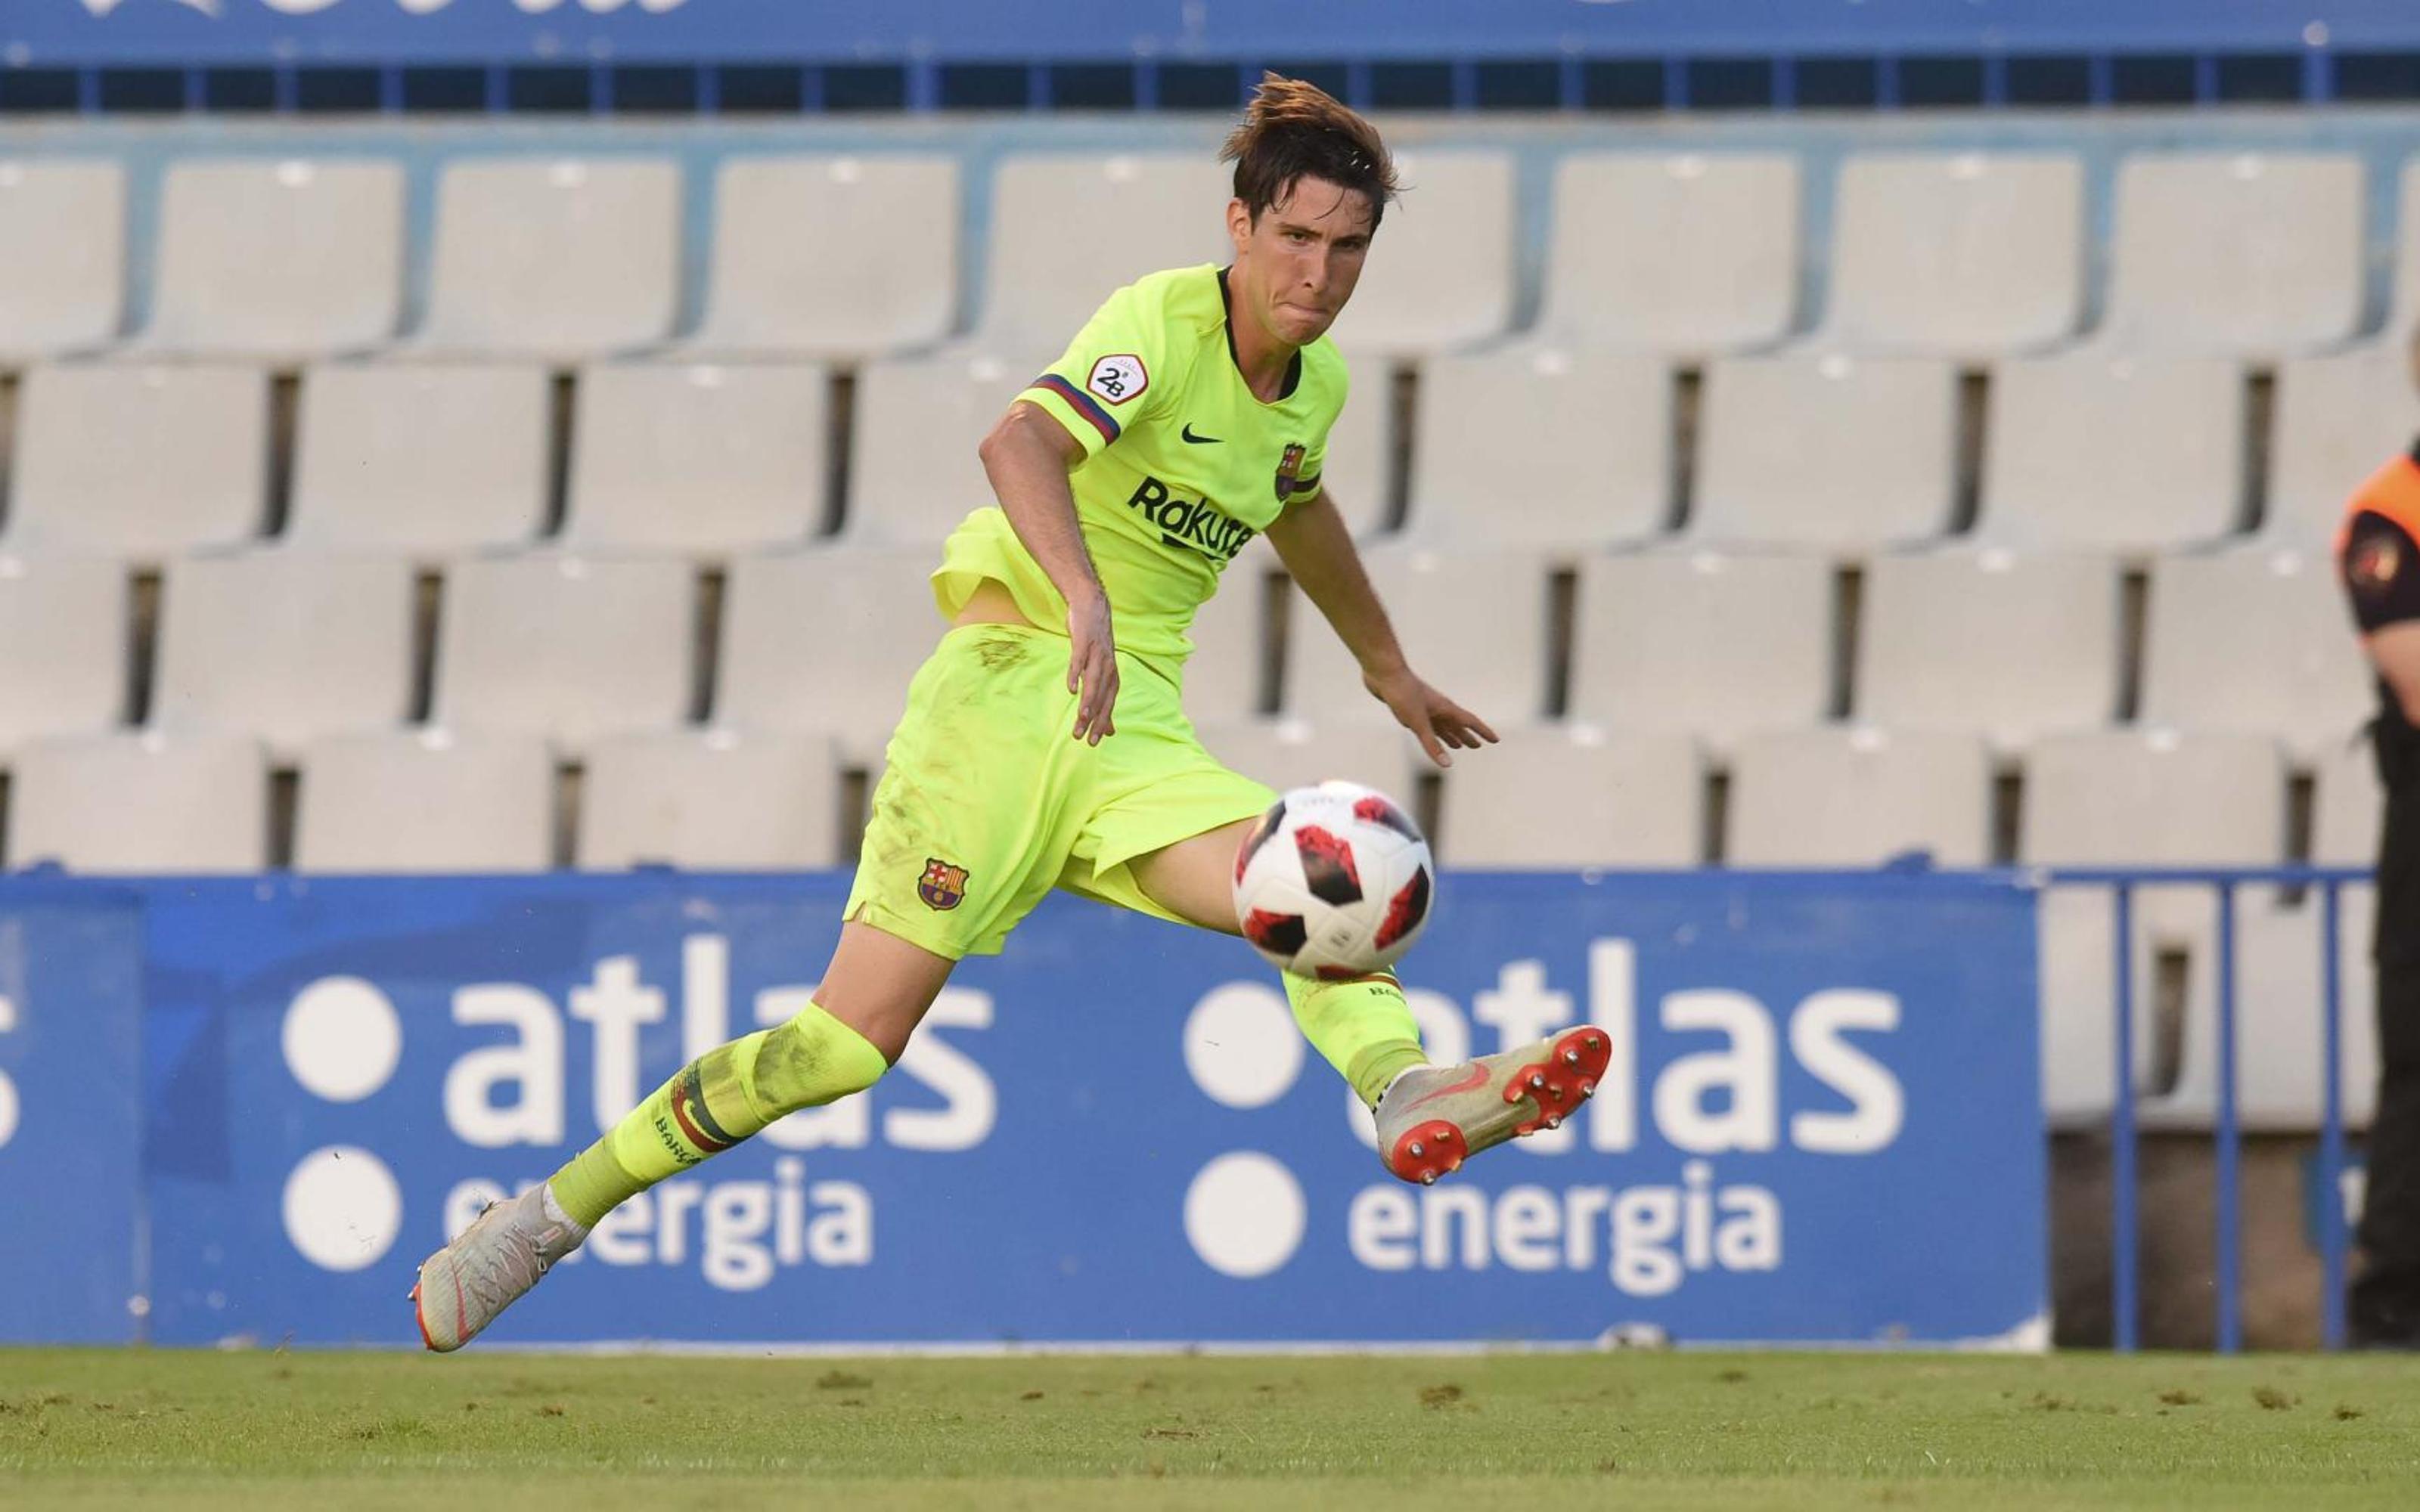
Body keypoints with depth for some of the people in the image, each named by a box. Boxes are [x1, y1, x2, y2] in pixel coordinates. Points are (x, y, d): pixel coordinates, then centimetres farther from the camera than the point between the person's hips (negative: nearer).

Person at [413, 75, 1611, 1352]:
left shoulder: (1314, 384, 12)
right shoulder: (1164, 322, -11)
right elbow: (1019, 443, -31)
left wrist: (1386, 668, 48)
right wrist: (1085, 598, -48)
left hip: (1137, 734, 7)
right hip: (1006, 686, -7)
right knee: (848, 1043, -10)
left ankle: (1410, 1098, -50)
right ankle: (551, 1215, 3)